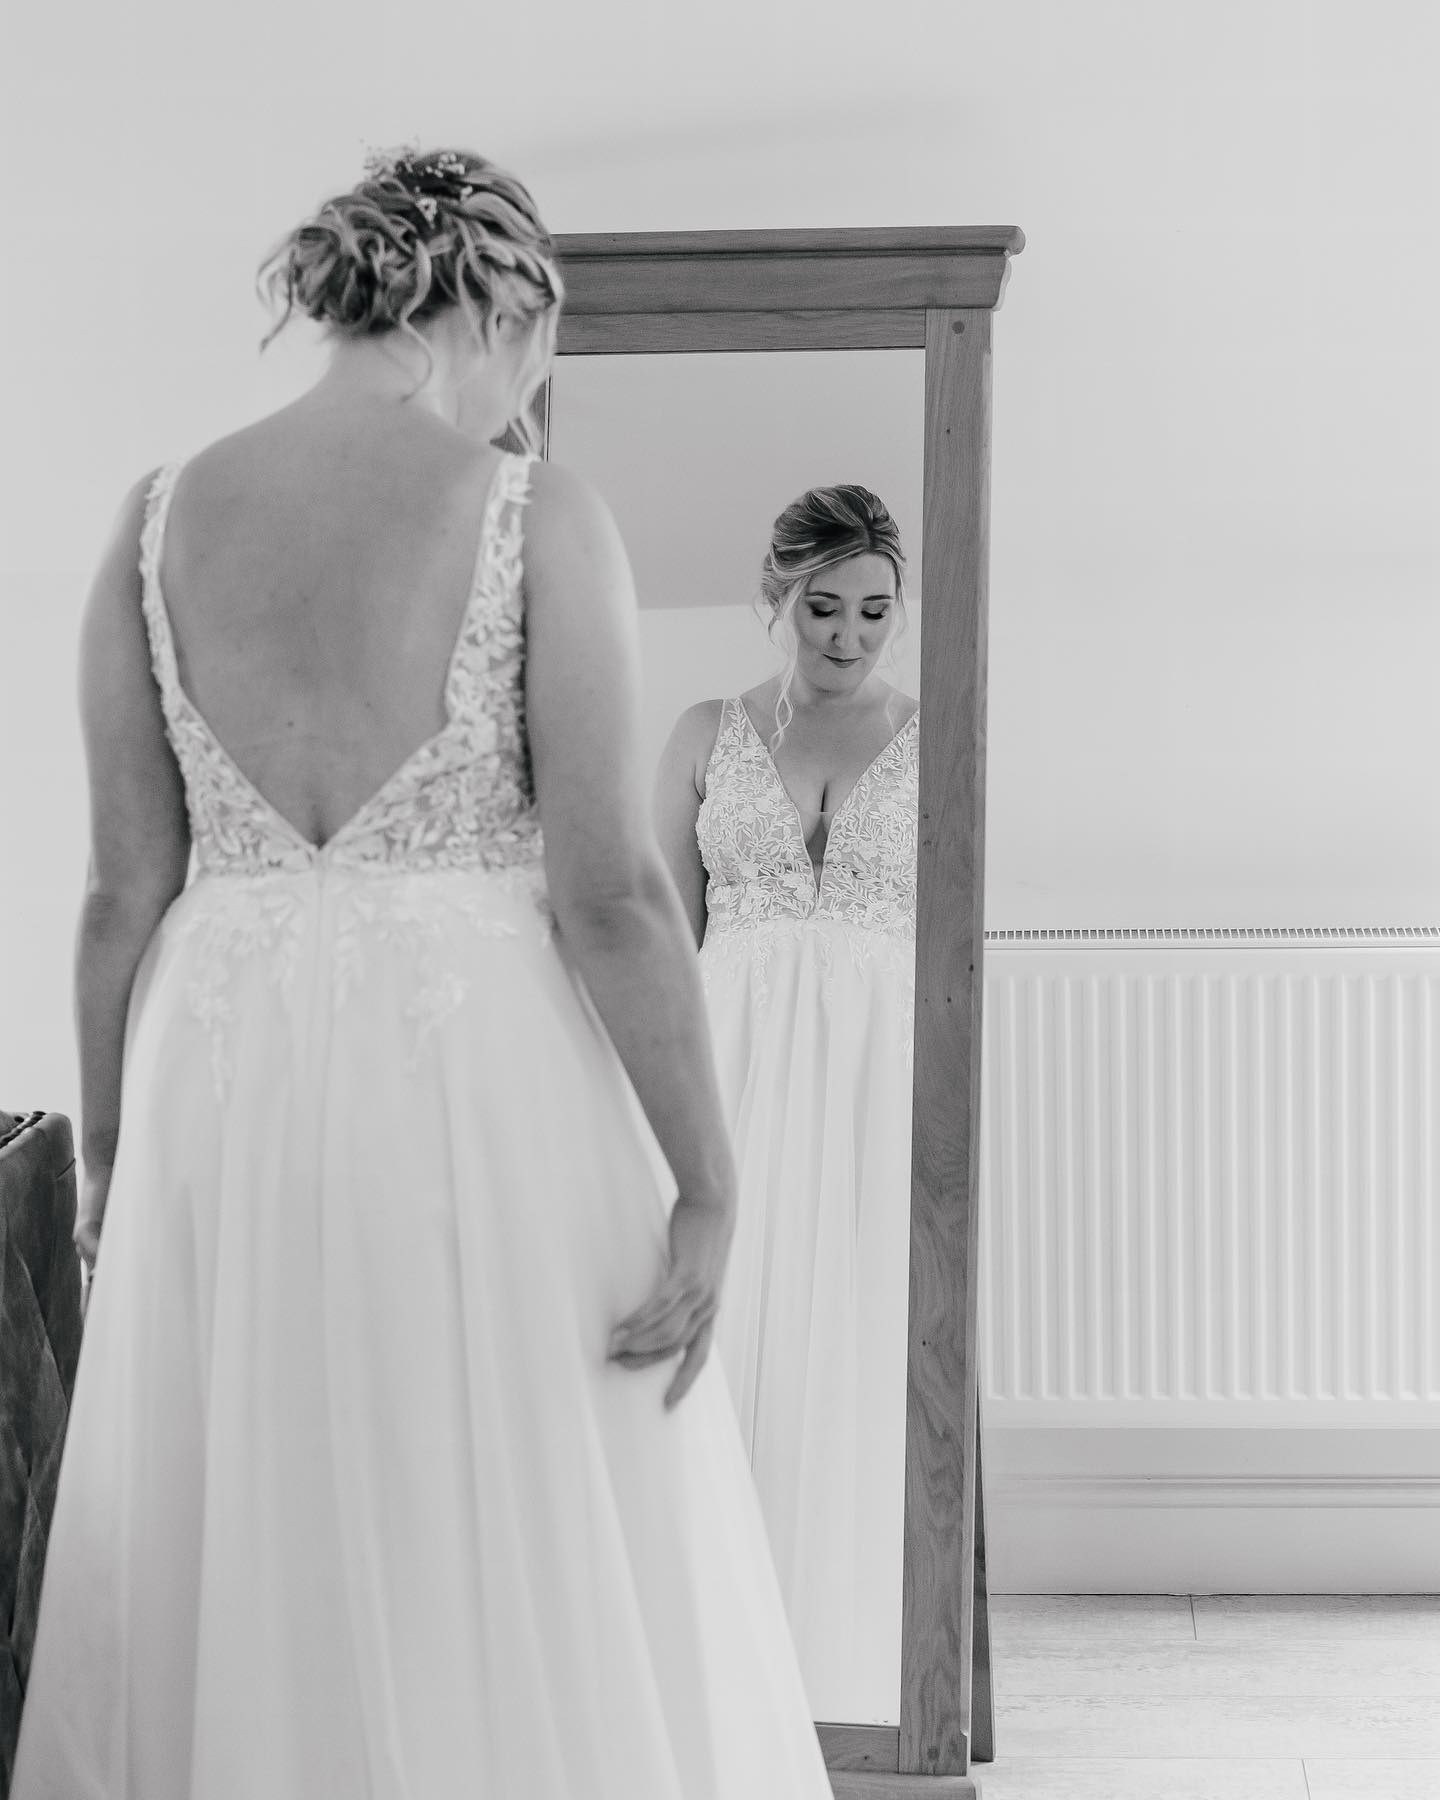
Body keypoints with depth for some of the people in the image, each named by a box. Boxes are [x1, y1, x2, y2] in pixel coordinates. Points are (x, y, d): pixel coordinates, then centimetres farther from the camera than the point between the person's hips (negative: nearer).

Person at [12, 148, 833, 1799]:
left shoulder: (161, 519, 4)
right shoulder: (538, 517, -7)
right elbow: (610, 889, -12)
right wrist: (708, 1189, -7)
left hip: (230, 1085, 4)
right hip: (479, 1073, -4)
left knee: (227, 1585, 14)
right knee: (526, 1587, 7)